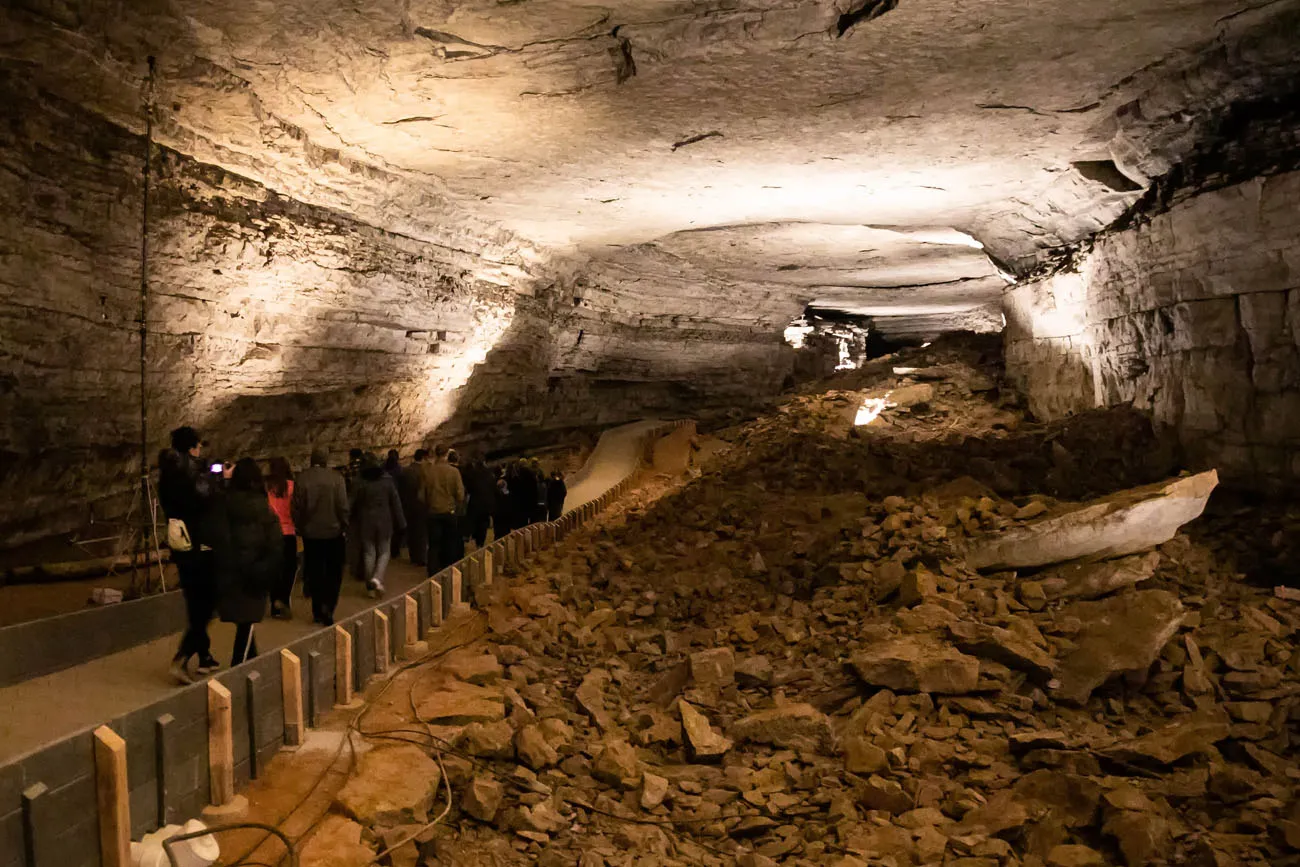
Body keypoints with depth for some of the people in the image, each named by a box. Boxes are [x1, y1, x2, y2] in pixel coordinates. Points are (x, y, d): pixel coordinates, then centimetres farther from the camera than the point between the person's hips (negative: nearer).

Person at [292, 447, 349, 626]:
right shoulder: (335, 477, -11)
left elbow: (297, 508, -2)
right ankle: (328, 607, -8)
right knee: (333, 573, 8)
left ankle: (318, 611, 18)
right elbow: (343, 506, -10)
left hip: (310, 533, 2)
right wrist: (344, 525, 3)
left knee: (314, 572, 12)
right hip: (333, 531, -2)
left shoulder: (301, 479, -6)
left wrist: (300, 527, 11)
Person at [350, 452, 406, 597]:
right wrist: (400, 522, 5)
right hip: (385, 521, 0)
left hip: (366, 522, 0)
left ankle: (371, 587, 10)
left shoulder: (359, 483, -5)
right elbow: (396, 502, -1)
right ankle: (378, 578, -15)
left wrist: (354, 522, 14)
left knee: (369, 553, 8)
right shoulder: (387, 481, -3)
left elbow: (353, 505, 0)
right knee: (384, 552, 9)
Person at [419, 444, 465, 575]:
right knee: (450, 545, 12)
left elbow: (422, 495, -2)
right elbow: (460, 495, -10)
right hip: (450, 512, -1)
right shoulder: (454, 471, -11)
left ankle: (433, 574, 5)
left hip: (433, 512, 1)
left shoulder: (426, 471, -7)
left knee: (434, 545, 7)